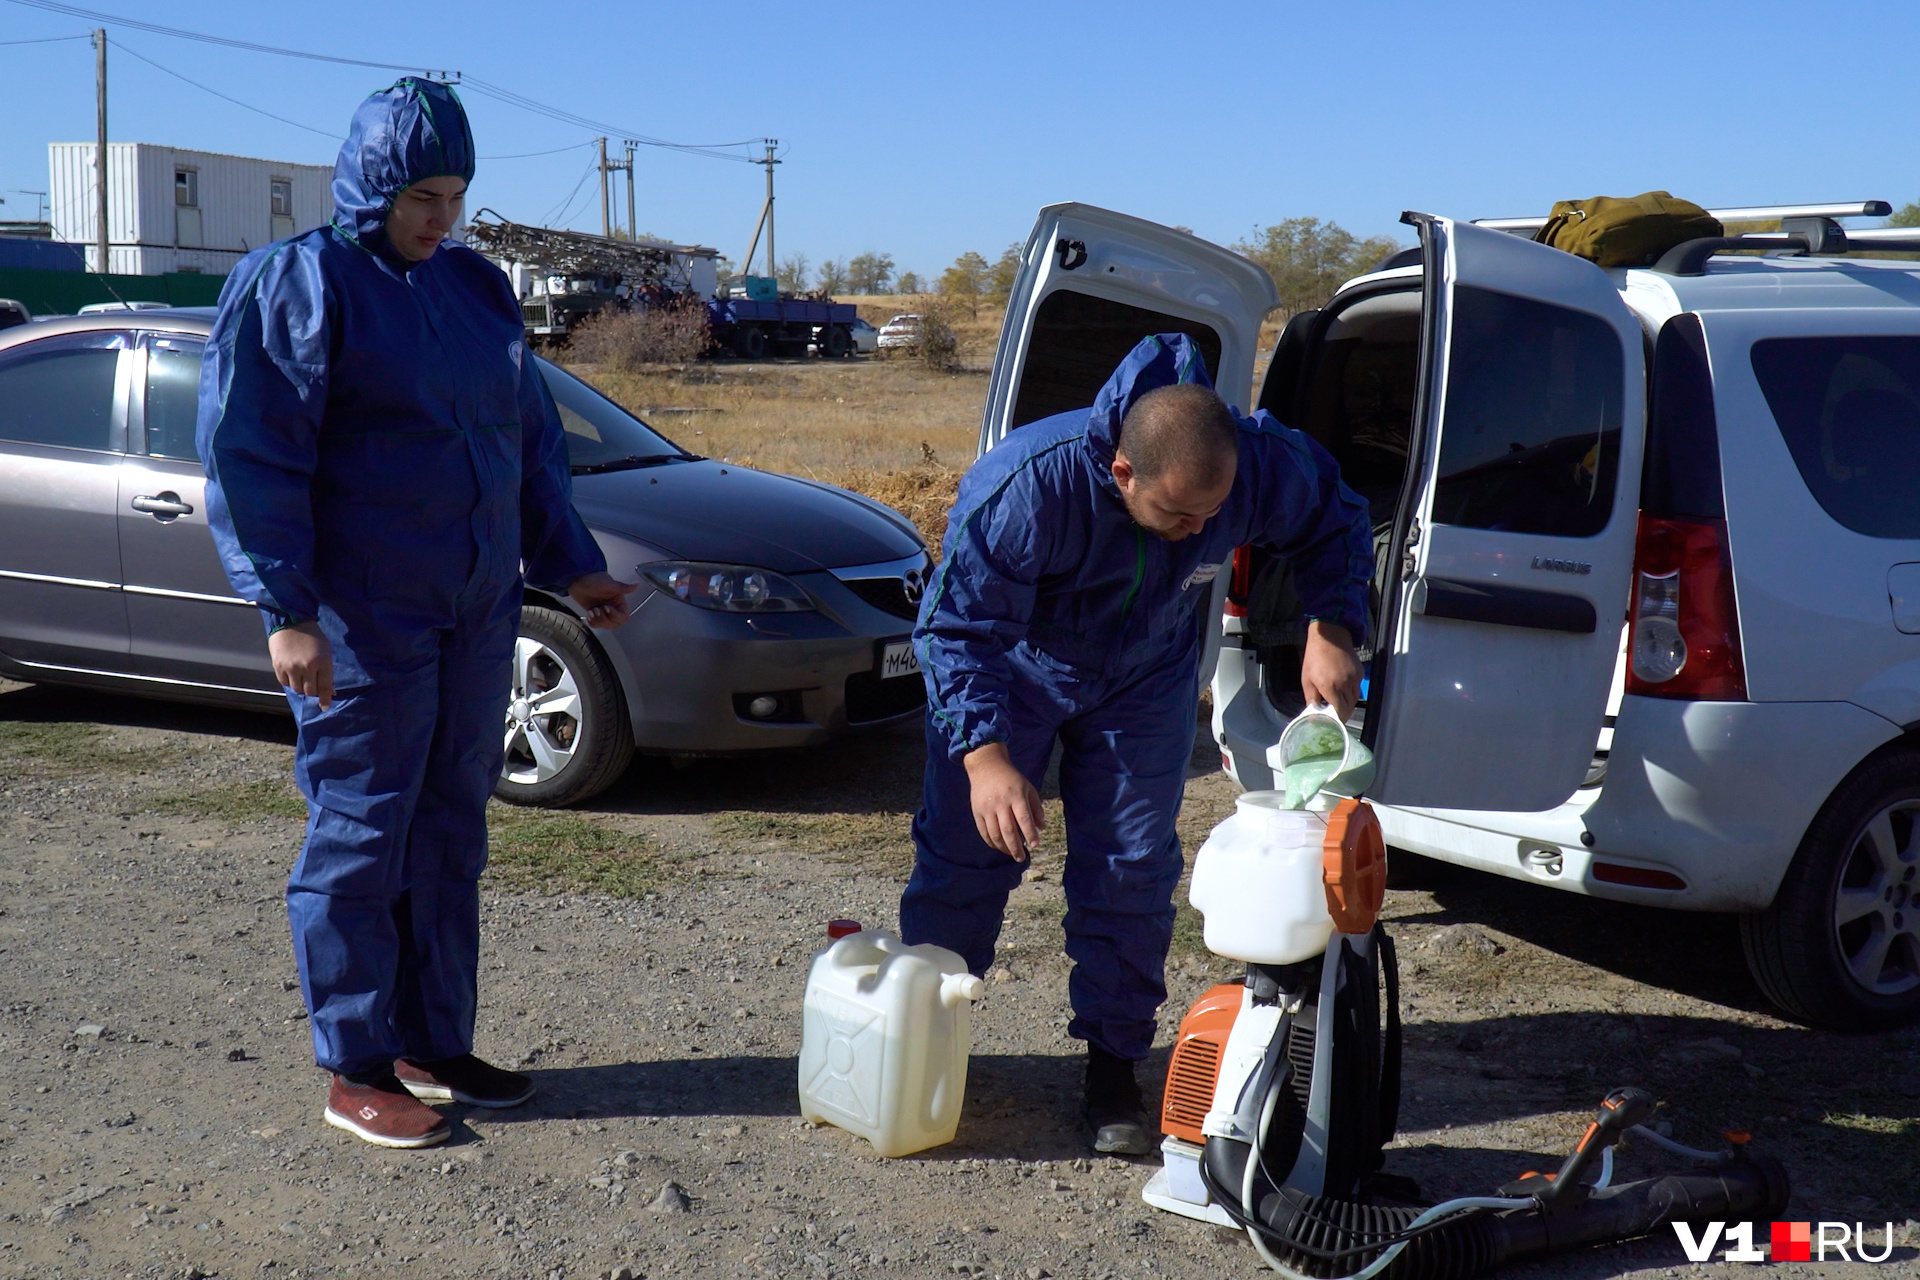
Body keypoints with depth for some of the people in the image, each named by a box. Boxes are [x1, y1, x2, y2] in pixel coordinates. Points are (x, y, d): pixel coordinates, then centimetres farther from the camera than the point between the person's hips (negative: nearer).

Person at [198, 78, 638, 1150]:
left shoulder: (475, 288, 14)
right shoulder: (294, 285, -6)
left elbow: (533, 439, 21)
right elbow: (252, 459, -11)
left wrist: (570, 563, 16)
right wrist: (286, 608, -17)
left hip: (476, 614, 7)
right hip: (359, 625, -6)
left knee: (451, 837, 11)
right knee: (360, 840, 0)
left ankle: (435, 1048, 23)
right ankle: (356, 1074, 10)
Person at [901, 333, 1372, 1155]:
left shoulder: (1264, 466, -29)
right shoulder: (1025, 486, -40)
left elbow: (1334, 525, -6)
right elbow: (958, 629, -33)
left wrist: (1333, 631, -22)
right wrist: (985, 755, -45)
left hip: (1145, 680, 3)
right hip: (1009, 668, -2)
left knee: (1132, 872, 1)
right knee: (966, 854, 1)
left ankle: (1113, 1067, 15)